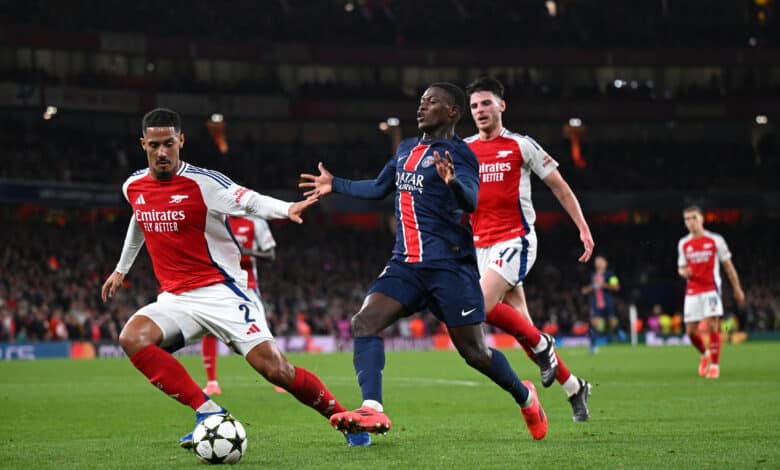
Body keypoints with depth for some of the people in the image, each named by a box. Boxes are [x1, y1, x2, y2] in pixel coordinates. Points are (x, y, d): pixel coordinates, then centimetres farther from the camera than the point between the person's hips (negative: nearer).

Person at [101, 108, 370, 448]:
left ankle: (343, 419, 9)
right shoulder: (133, 187, 5)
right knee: (132, 338, -25)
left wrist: (285, 209, -43)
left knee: (275, 369, -14)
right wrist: (121, 269, 37)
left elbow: (250, 202, -22)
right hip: (175, 298, 5)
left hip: (221, 291, -5)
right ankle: (207, 412, -22)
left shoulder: (202, 182, -12)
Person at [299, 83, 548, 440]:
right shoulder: (406, 149, 16)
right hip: (406, 264, 7)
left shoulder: (457, 152, -7)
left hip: (450, 266, -6)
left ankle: (525, 397, 26)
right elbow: (379, 188, 32)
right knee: (364, 322, -17)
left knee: (474, 353, -1)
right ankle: (372, 410, -26)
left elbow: (472, 201, -25)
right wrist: (335, 185, 35)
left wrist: (454, 182, -45)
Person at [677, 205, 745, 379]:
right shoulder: (683, 244, 9)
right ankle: (705, 354, 29)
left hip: (711, 289, -3)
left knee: (712, 326, -14)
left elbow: (728, 265, 6)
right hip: (692, 291, 3)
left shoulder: (715, 240, 0)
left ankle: (715, 365, -7)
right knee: (691, 330, 0)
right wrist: (683, 272, -7)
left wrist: (737, 289, 7)